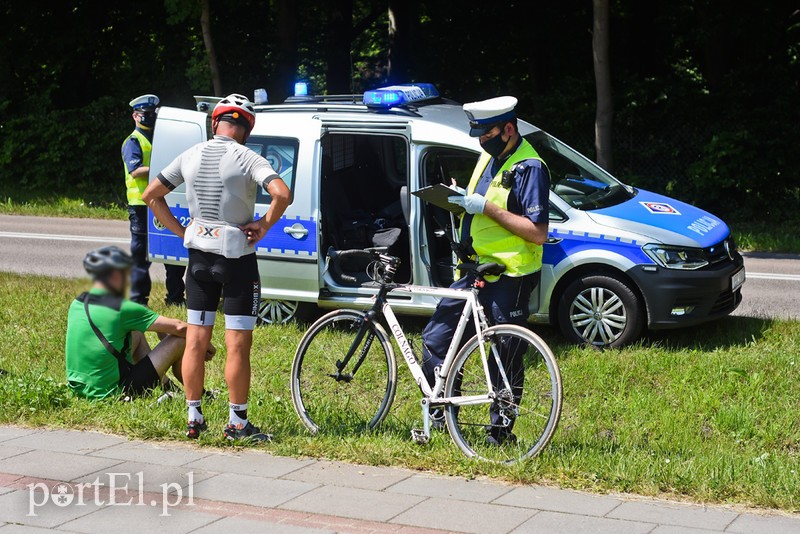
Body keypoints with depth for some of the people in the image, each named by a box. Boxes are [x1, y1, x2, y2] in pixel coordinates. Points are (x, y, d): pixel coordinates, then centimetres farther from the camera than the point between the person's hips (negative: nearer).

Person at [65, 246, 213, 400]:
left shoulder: (76, 304, 5)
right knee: (181, 340, 0)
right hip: (111, 391, -8)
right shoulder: (122, 309, -16)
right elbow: (179, 327, -11)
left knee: (136, 333, 26)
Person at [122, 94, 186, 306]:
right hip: (141, 203, -7)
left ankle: (175, 297, 17)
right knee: (141, 253, -3)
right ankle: (138, 299, 4)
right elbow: (135, 171, -17)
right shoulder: (133, 142, -3)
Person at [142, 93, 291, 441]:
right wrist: (264, 225, -12)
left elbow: (150, 195, 11)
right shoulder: (246, 158, -11)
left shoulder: (191, 156, 5)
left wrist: (181, 231, 9)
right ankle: (237, 423, 5)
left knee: (195, 341, 11)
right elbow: (282, 194, -26)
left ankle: (193, 418, 17)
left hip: (199, 256, 5)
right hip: (237, 259, -5)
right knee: (238, 345, 1)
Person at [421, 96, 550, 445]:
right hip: (476, 271, 9)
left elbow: (538, 233, -23)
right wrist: (461, 200, 4)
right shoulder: (489, 157, 12)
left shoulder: (529, 168, -15)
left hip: (510, 279, -9)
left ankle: (500, 430, 13)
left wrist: (488, 208, -23)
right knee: (435, 338, 10)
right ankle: (441, 412, 22)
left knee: (505, 358, 1)